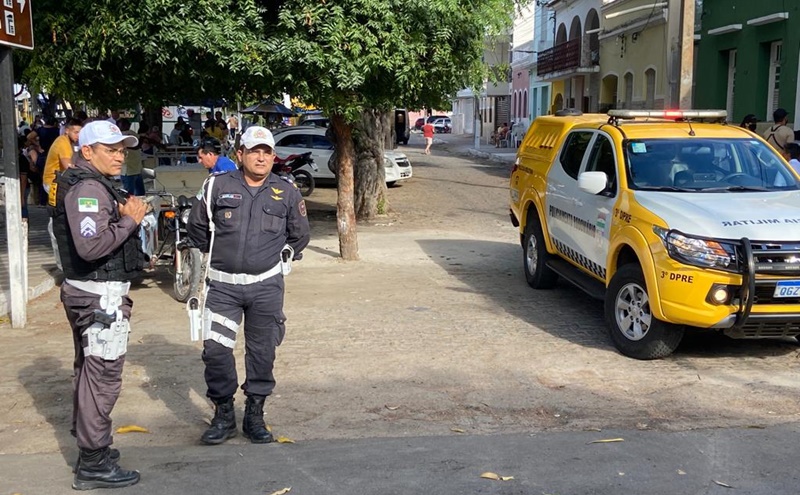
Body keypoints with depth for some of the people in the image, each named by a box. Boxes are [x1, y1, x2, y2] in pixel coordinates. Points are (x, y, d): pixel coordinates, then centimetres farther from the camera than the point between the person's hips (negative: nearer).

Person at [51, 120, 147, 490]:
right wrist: (129, 221, -20)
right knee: (102, 376, -6)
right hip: (101, 296, -11)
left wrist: (126, 216, -1)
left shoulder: (94, 185, 15)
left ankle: (88, 444, 34)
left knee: (89, 371, 20)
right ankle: (93, 464, 0)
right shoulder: (88, 189, -18)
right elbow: (91, 245, -30)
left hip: (87, 292, 11)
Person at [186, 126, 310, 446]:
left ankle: (254, 415, 21)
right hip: (223, 285, 0)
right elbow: (196, 226, 14)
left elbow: (300, 235, 19)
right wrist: (216, 254, 13)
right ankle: (223, 415, 12)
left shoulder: (287, 193, 4)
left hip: (267, 286, 1)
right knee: (215, 350, -4)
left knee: (262, 352, 6)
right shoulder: (217, 187, 1)